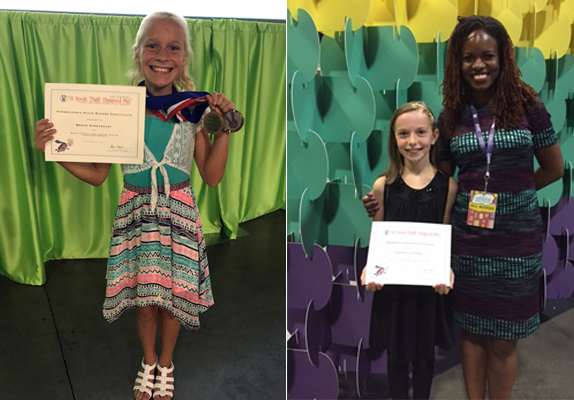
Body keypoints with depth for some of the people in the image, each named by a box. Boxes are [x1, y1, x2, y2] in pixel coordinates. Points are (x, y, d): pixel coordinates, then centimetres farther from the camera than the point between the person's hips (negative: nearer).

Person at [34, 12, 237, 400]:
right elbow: (97, 174, 0)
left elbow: (212, 175, -2)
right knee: (144, 298, 10)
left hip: (179, 211, 0)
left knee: (173, 296, 10)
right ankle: (149, 361, 41)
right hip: (136, 211, 0)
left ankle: (166, 364, 39)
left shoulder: (194, 109, -5)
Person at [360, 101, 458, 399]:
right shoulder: (383, 185, -7)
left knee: (424, 354, 18)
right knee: (396, 355, 15)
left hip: (430, 285, 0)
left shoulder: (447, 186, -7)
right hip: (391, 285, 0)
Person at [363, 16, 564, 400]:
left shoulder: (527, 105, -5)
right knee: (472, 329, 15)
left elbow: (554, 168, 4)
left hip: (517, 236, -2)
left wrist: (511, 191, -2)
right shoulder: (451, 116, 1)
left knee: (503, 338, 11)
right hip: (467, 236, 2)